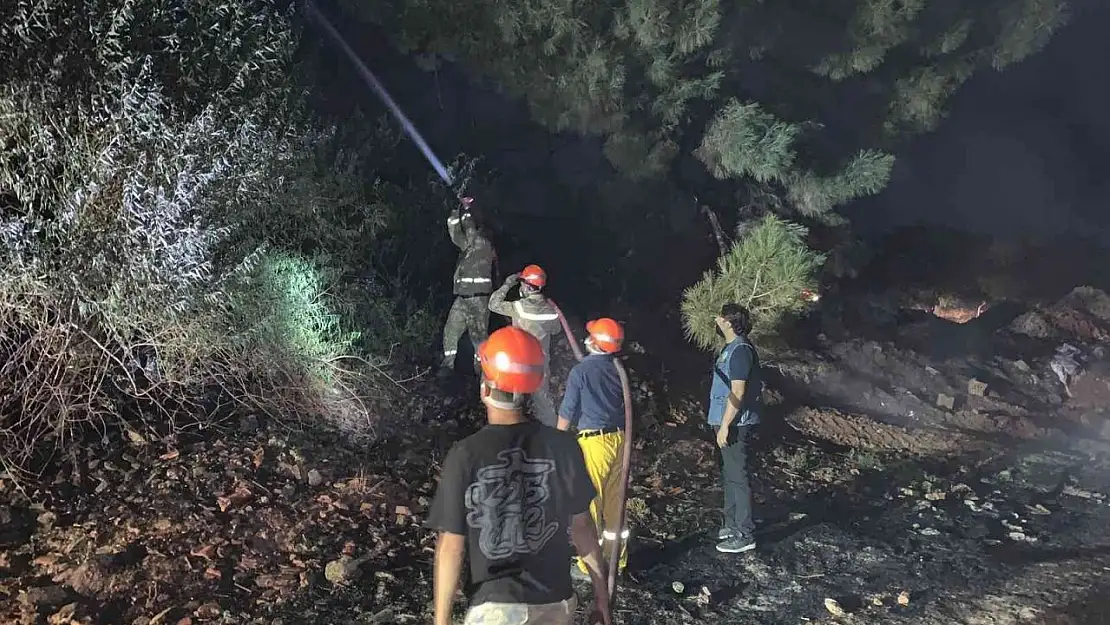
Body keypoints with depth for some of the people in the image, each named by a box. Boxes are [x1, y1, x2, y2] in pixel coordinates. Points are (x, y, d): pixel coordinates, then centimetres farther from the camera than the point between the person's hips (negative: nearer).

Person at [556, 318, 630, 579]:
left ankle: (590, 565, 10)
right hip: (620, 439, 6)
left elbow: (567, 413, -9)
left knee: (590, 502, 3)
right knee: (615, 501, 14)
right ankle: (616, 560, 25)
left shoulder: (581, 371, -12)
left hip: (594, 441, -6)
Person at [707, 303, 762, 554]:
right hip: (727, 422, 10)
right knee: (729, 476, 17)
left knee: (737, 478, -5)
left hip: (734, 424, -10)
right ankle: (732, 524, 28)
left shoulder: (740, 350, -18)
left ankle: (745, 535, 1)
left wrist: (725, 426, -21)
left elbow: (737, 393, -22)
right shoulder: (731, 348, 13)